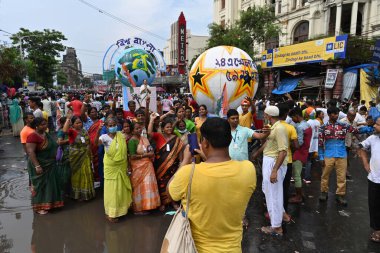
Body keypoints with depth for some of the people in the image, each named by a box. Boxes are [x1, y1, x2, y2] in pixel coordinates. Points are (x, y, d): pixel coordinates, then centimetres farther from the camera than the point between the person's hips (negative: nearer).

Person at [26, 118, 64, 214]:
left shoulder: (46, 134, 5)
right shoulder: (33, 136, -21)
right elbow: (30, 152, -26)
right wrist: (37, 166, -29)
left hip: (50, 165, 8)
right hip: (40, 166, -8)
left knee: (50, 184, 17)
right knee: (40, 185, 3)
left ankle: (48, 203, 32)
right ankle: (39, 206, 15)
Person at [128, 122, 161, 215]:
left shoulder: (144, 138, 9)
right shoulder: (132, 141, -14)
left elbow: (150, 150, 21)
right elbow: (132, 156, -21)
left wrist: (152, 154, -1)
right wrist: (145, 155, -19)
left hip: (147, 166, 7)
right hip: (138, 168, -7)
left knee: (147, 185, 12)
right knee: (139, 187, 2)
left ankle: (145, 206, 25)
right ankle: (138, 208, 14)